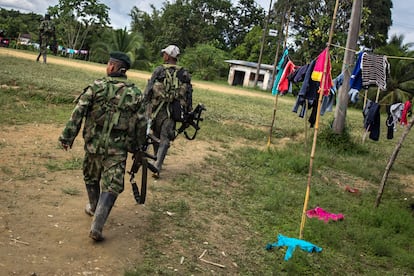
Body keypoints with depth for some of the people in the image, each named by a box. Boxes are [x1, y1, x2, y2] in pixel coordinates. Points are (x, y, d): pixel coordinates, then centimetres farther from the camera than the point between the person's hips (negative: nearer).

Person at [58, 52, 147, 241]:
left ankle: (94, 208, 45)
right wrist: (137, 146, 14)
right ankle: (96, 226, -7)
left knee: (91, 177, 24)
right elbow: (141, 124, 2)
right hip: (118, 148, 0)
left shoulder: (96, 87, -5)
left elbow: (78, 113, -9)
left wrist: (67, 137, -3)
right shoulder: (135, 94, -1)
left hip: (93, 143, 1)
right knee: (112, 186, 2)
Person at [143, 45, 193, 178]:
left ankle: (157, 161, 31)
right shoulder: (185, 74, 2)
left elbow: (148, 90, -4)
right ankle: (157, 167, -8)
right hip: (171, 112, 0)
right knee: (165, 139, 2)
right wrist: (188, 112, 10)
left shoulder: (159, 70, -2)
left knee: (156, 136, 19)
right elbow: (188, 94, 3)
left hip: (156, 108, 0)